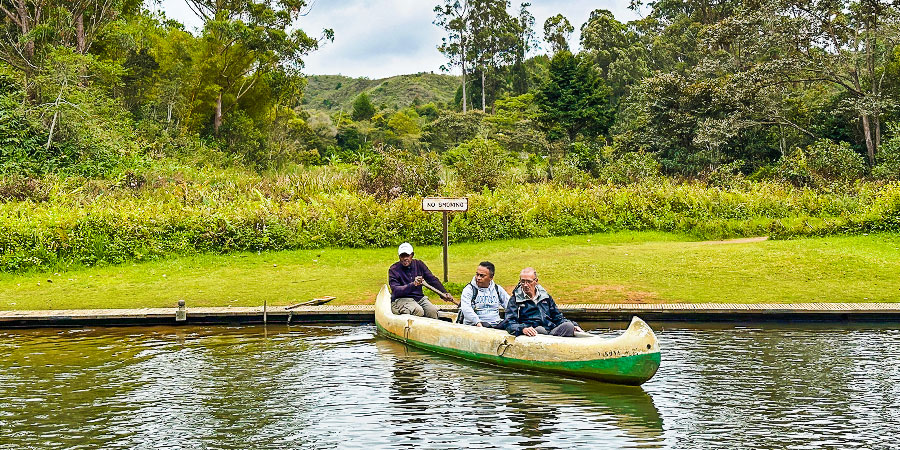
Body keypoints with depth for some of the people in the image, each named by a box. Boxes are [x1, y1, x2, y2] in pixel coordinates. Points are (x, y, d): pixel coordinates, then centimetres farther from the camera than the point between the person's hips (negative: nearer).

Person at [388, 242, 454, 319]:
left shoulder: (419, 264, 7)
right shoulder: (394, 270, -6)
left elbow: (432, 279, 5)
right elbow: (395, 291, -18)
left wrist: (444, 293, -11)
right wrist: (413, 284, -33)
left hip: (419, 297, 4)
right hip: (401, 299, -4)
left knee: (432, 311, -23)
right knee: (418, 310, -32)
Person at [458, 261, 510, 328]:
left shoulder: (497, 289, 15)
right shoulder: (469, 289, 2)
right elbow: (466, 308, -14)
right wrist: (477, 322, -29)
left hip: (496, 324, 5)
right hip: (474, 325, -5)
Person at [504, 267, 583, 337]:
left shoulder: (546, 297, 25)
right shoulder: (515, 300, 13)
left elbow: (558, 318, 30)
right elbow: (510, 323, 1)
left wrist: (573, 325, 11)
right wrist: (522, 329, -22)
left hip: (552, 331, 3)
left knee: (568, 326, -26)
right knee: (539, 329, -36)